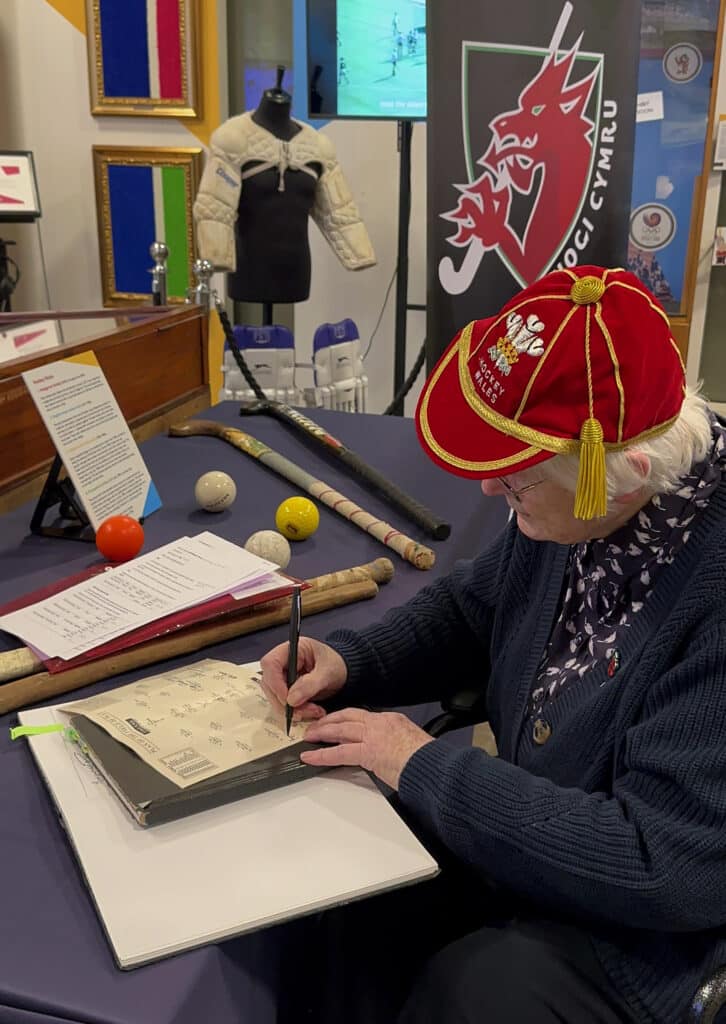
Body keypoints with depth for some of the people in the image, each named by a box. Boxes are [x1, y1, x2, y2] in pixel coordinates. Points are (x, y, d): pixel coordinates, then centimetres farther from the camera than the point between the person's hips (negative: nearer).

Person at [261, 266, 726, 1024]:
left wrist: (427, 768, -24)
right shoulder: (578, 501, -9)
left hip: (638, 921, -6)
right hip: (519, 821, 6)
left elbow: (665, 868, -30)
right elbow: (474, 607, 10)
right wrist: (350, 662, -8)